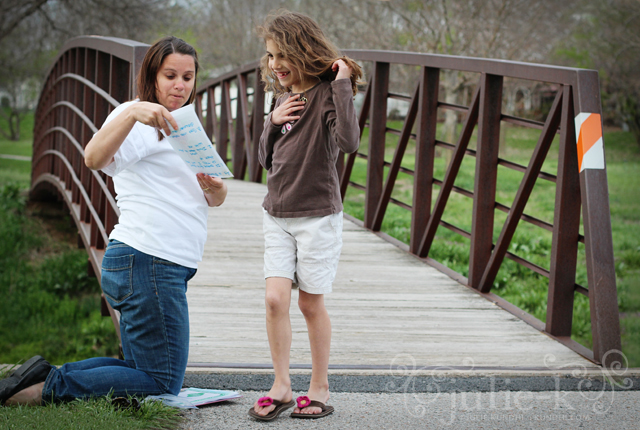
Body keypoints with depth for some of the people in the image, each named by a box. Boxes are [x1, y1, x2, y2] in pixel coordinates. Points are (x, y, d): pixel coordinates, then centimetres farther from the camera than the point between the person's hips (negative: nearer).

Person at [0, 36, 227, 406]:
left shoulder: (181, 129, 23)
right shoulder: (139, 120, -6)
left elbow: (216, 198, 19)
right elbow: (95, 158, -27)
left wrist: (215, 188, -5)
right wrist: (133, 113, -41)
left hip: (169, 266, 10)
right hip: (148, 260, -10)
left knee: (142, 370, 14)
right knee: (162, 384, -7)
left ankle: (47, 377, 7)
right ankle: (48, 388, -8)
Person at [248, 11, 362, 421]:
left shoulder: (328, 94, -11)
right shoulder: (285, 98, 11)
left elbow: (349, 141, -30)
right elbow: (266, 159, 15)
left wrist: (342, 84, -27)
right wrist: (273, 123, -3)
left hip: (318, 216, -6)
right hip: (278, 215, 6)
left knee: (312, 303, 3)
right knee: (275, 298, -4)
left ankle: (320, 388, 16)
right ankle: (281, 386, 6)